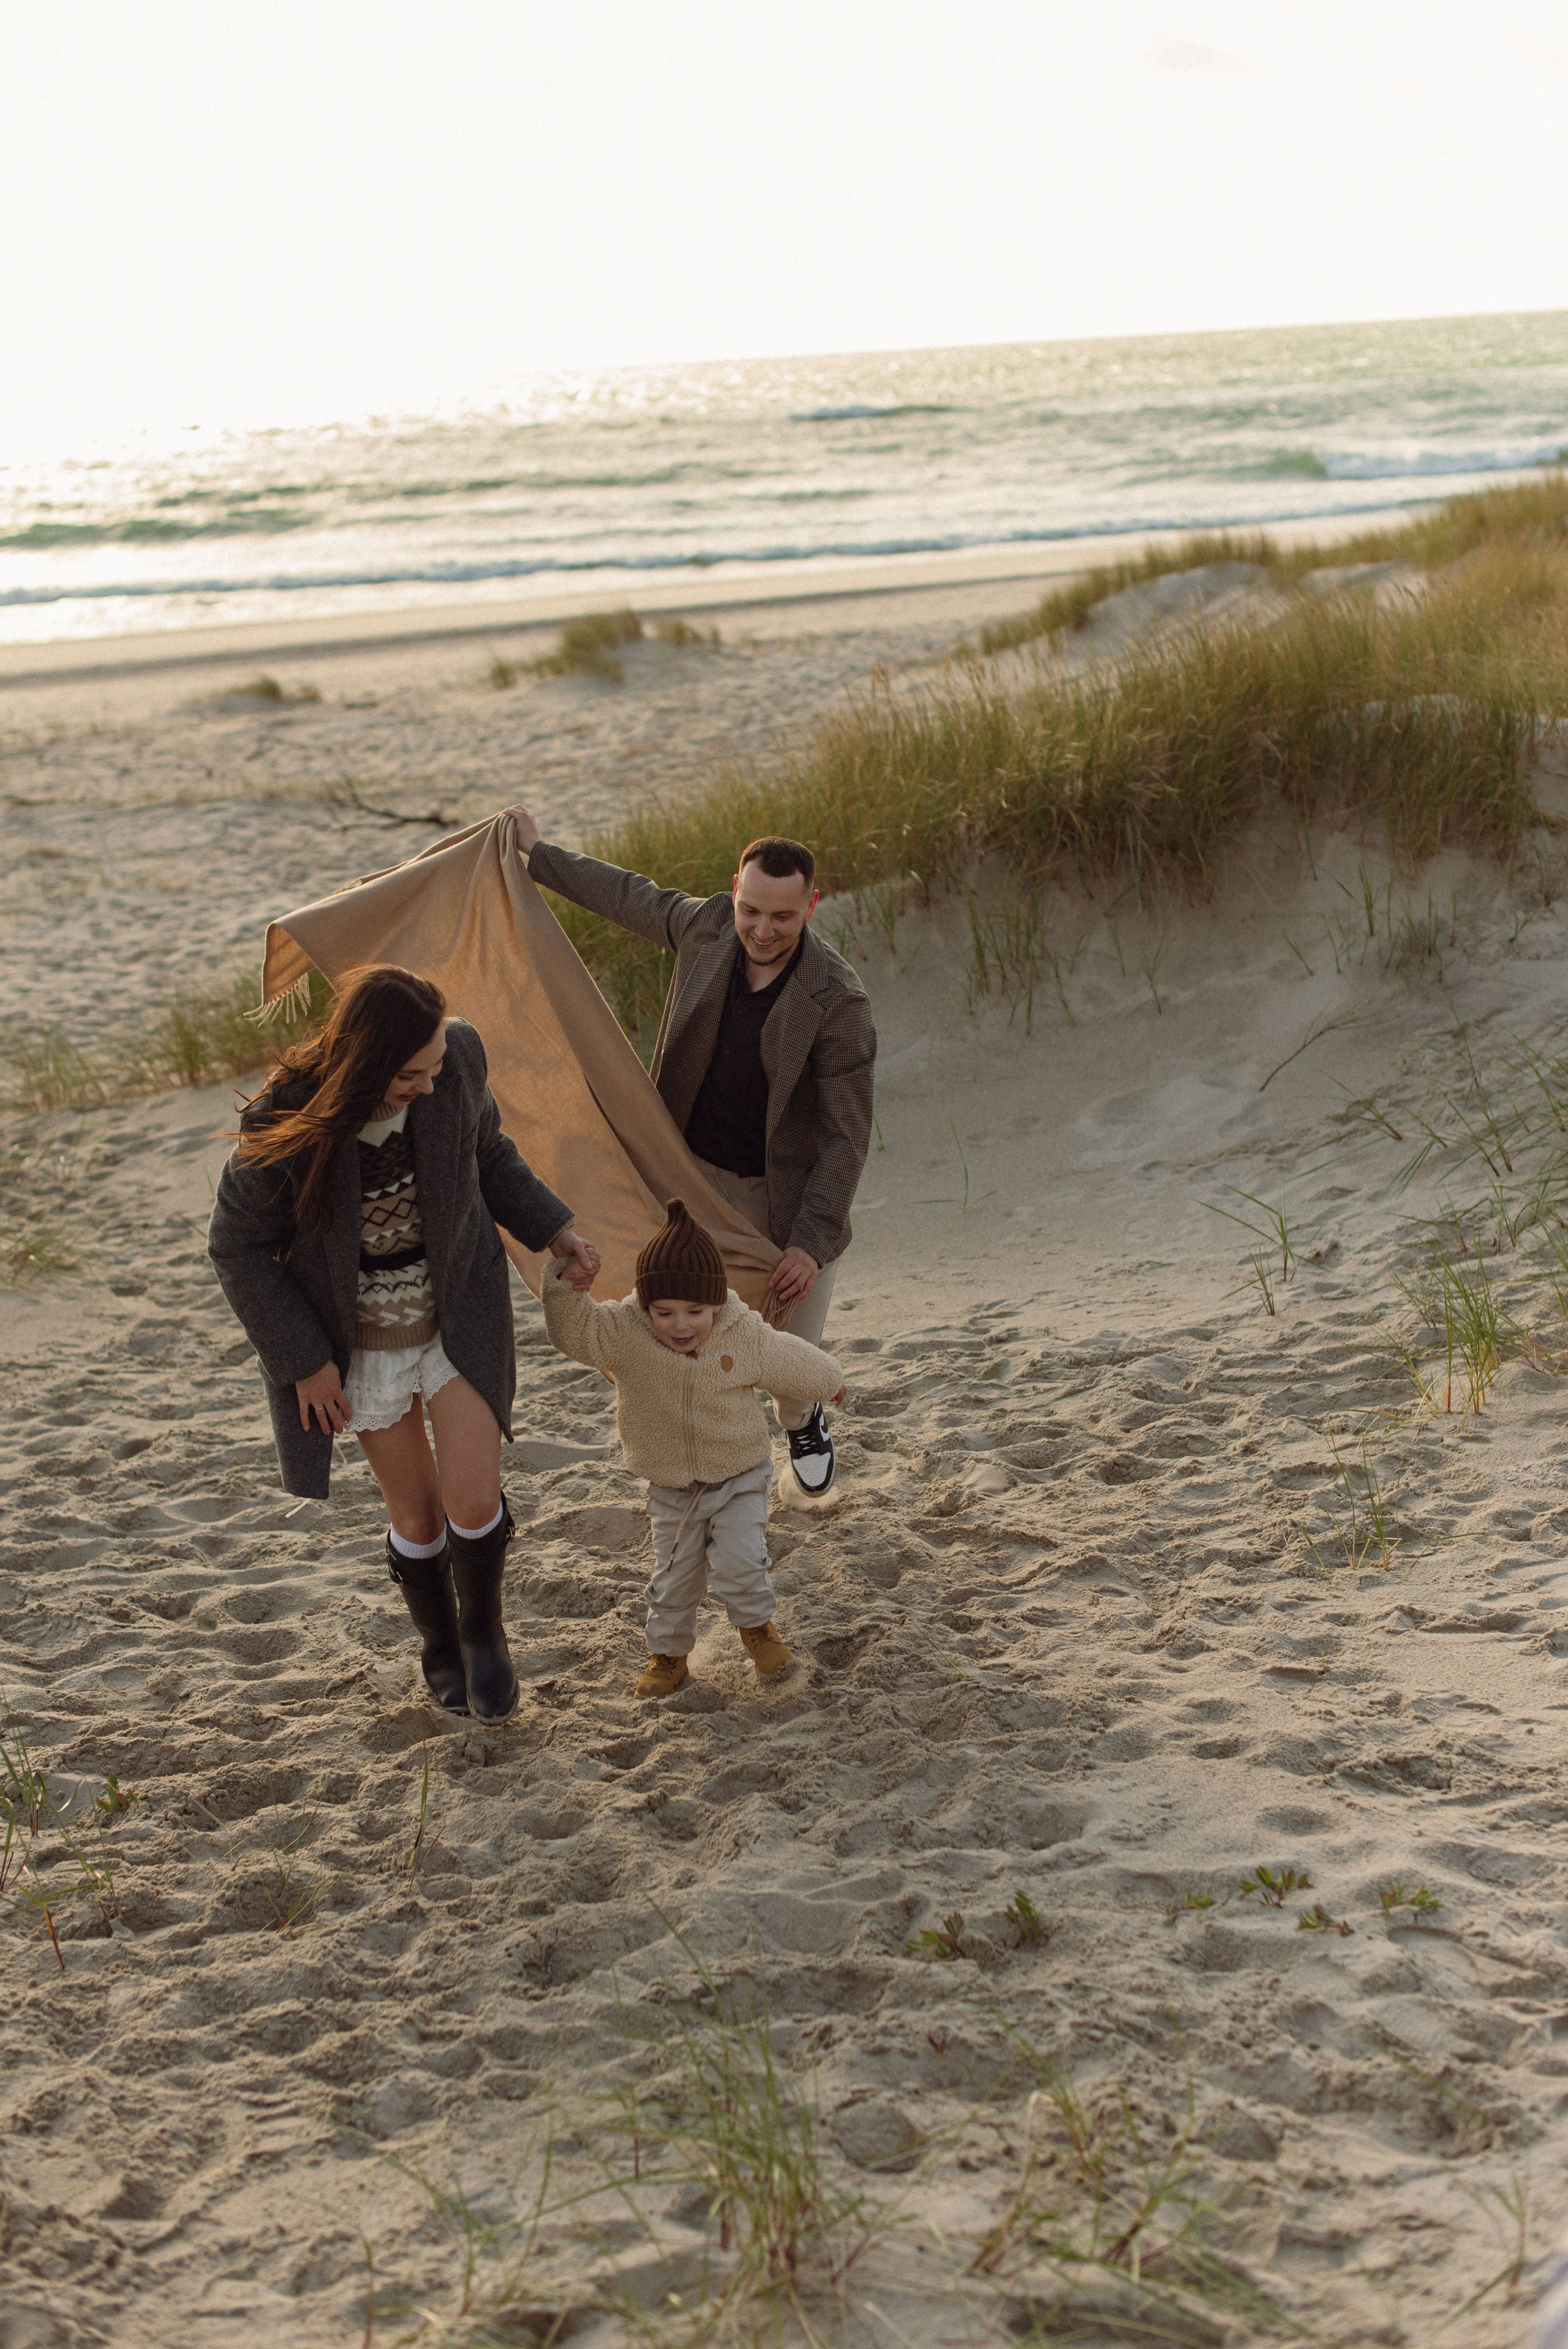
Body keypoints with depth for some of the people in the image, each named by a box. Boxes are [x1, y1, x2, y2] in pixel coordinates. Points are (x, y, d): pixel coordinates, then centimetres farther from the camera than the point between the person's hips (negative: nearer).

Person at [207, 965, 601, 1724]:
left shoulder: (457, 1058, -20)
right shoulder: (288, 1123, -28)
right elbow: (237, 1248, -13)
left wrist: (554, 1231, -5)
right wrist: (305, 1360, -10)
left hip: (459, 1317, 1)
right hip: (363, 1340, -1)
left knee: (473, 1500, -8)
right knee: (417, 1514, 11)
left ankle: (484, 1631, 24)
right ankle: (439, 1648, 41)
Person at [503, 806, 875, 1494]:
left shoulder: (838, 1001, -26)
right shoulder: (708, 926, -13)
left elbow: (847, 1134, -20)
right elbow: (633, 897, 10)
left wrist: (812, 1242, -25)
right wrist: (538, 856, 19)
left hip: (787, 1195, -3)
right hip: (698, 1178, 3)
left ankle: (801, 1421, 48)